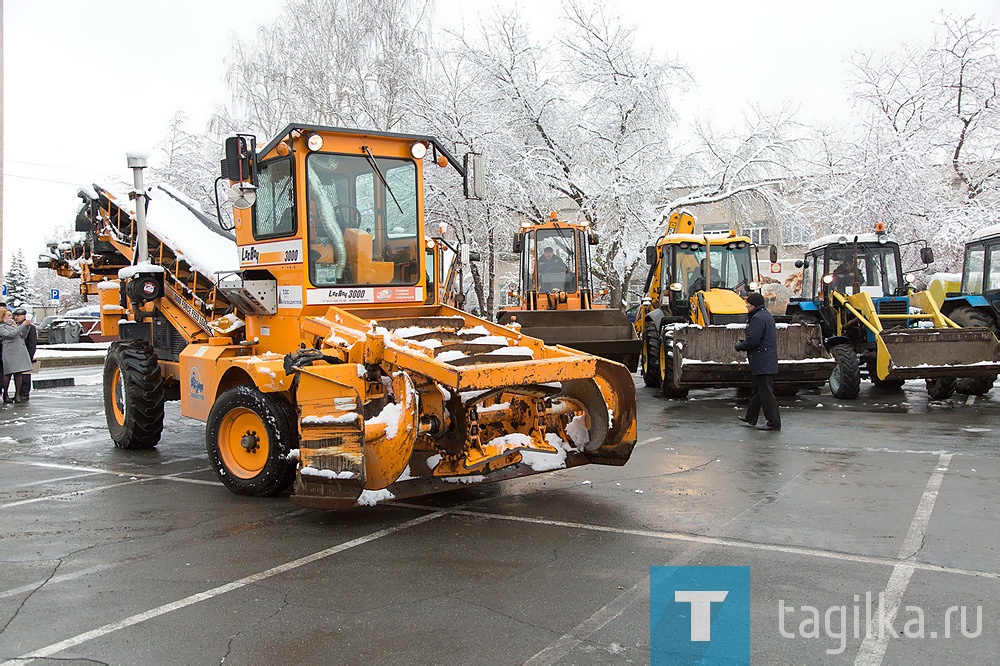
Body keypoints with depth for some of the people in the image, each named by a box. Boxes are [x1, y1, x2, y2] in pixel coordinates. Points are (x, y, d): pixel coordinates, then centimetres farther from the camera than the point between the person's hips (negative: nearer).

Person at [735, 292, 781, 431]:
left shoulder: (758, 318, -17)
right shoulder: (766, 315, 17)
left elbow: (752, 340, -23)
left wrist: (739, 346, -5)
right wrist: (743, 343, 11)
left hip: (762, 363, -11)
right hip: (766, 361, 11)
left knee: (766, 392, -7)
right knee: (757, 390, 19)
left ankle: (773, 422, -4)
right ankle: (751, 418, 30)